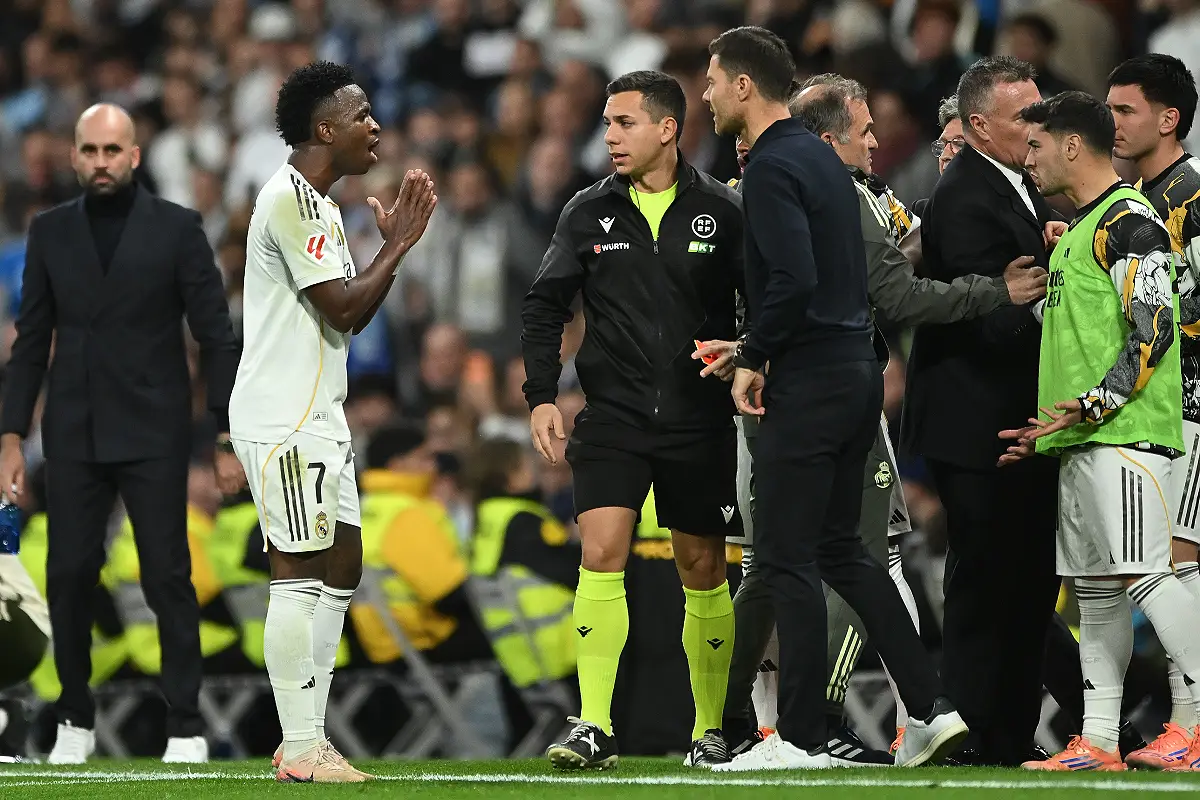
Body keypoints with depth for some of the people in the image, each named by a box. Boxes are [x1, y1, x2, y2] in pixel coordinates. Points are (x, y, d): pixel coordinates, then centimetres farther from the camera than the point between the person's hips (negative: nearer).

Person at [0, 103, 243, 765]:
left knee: (168, 578, -4)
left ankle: (185, 728, 2)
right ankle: (75, 721, 15)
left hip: (152, 434, -3)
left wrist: (229, 437, -6)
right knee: (68, 578, 2)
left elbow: (216, 337, -2)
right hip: (74, 433, 3)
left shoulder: (177, 229, -2)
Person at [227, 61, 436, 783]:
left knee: (342, 568, 10)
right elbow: (341, 309, -17)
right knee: (300, 576, -10)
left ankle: (308, 738, 12)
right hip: (282, 419, -11)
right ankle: (301, 748, -8)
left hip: (319, 417, 11)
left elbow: (352, 317, 20)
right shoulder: (289, 198, -14)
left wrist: (394, 245, 13)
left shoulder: (320, 205, 19)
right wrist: (398, 248, -5)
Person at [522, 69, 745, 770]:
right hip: (612, 417, 1)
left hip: (700, 422, -1)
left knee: (703, 569, 6)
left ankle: (711, 729, 18)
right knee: (601, 554, -13)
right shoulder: (590, 213, 4)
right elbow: (545, 305, 7)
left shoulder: (722, 211, -1)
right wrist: (542, 395, -2)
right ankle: (595, 728, -15)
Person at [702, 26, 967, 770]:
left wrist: (752, 359, -12)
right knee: (840, 549, 15)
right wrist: (758, 347, 18)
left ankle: (801, 738, 0)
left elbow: (793, 280, -25)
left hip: (810, 383, -9)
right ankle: (931, 706, 11)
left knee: (788, 557, -3)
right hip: (858, 370, 9)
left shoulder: (773, 167, -14)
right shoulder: (821, 156, 14)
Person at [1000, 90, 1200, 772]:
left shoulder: (1129, 219, -9)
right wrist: (1052, 429, 21)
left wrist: (1092, 406, -20)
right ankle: (1098, 746, 9)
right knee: (1096, 589, 8)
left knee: (1144, 575, -16)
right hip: (1082, 442, 10)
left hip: (1126, 435, -10)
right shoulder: (1079, 229, 22)